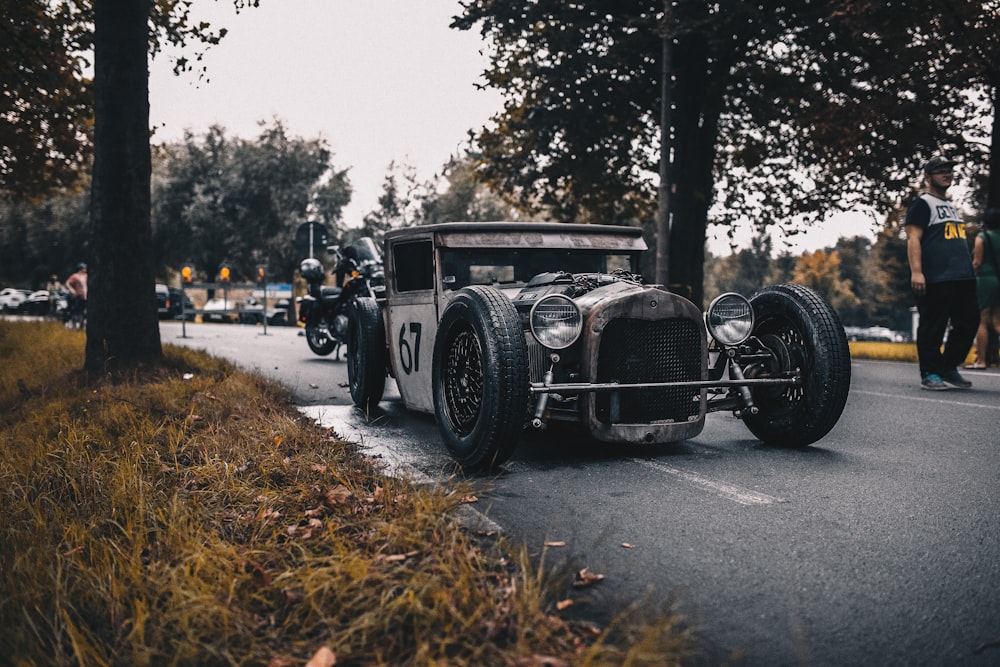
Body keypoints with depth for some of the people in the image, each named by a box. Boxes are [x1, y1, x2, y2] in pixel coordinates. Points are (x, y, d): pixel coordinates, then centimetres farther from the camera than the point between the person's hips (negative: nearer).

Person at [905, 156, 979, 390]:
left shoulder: (952, 207, 25)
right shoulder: (922, 204, -2)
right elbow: (913, 239, -12)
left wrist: (969, 270, 22)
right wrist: (916, 272, -22)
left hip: (963, 278, 9)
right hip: (936, 280, -9)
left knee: (969, 323, 6)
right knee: (933, 327, -5)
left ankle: (948, 368, 16)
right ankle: (930, 373, 3)